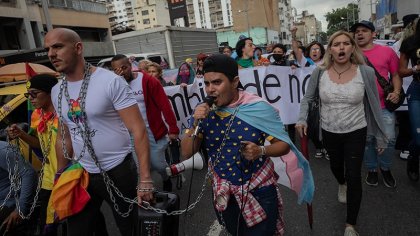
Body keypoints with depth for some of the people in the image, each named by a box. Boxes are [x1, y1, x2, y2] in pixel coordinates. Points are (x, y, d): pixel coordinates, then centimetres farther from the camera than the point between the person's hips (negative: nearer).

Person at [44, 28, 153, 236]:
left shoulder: (111, 82, -16)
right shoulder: (57, 92, 5)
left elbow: (138, 130, -19)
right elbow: (63, 137, 16)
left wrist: (145, 179, -23)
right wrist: (60, 177, 17)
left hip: (118, 172, -5)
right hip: (81, 174, 6)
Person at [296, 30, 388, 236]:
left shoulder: (365, 73, -14)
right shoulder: (320, 72, -11)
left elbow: (374, 106, -5)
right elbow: (307, 98, 1)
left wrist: (381, 137, 1)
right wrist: (302, 119, -16)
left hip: (356, 132, -2)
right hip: (329, 132, 2)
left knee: (354, 176, 0)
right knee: (335, 165, 25)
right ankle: (341, 184, 65)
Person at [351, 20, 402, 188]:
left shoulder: (387, 51, 2)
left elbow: (395, 75, 7)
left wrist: (396, 91, -8)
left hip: (384, 104, 0)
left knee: (389, 138, 2)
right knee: (367, 139, 9)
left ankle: (385, 168, 27)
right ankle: (372, 169, 28)